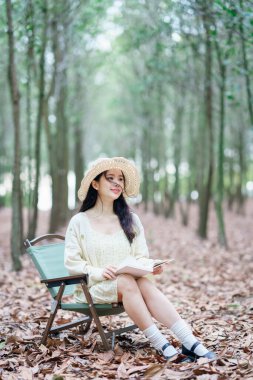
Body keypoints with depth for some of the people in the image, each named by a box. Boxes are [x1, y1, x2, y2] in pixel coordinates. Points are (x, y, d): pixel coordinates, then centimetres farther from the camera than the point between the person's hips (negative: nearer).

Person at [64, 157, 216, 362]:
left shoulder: (131, 219, 12)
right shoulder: (79, 222, 1)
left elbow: (140, 257, 8)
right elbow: (72, 262, -3)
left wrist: (150, 265, -15)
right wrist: (98, 272, -20)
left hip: (129, 282, 2)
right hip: (92, 288, -2)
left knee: (145, 283, -32)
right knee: (126, 282, -34)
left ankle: (190, 343, -42)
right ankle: (160, 344, -39)